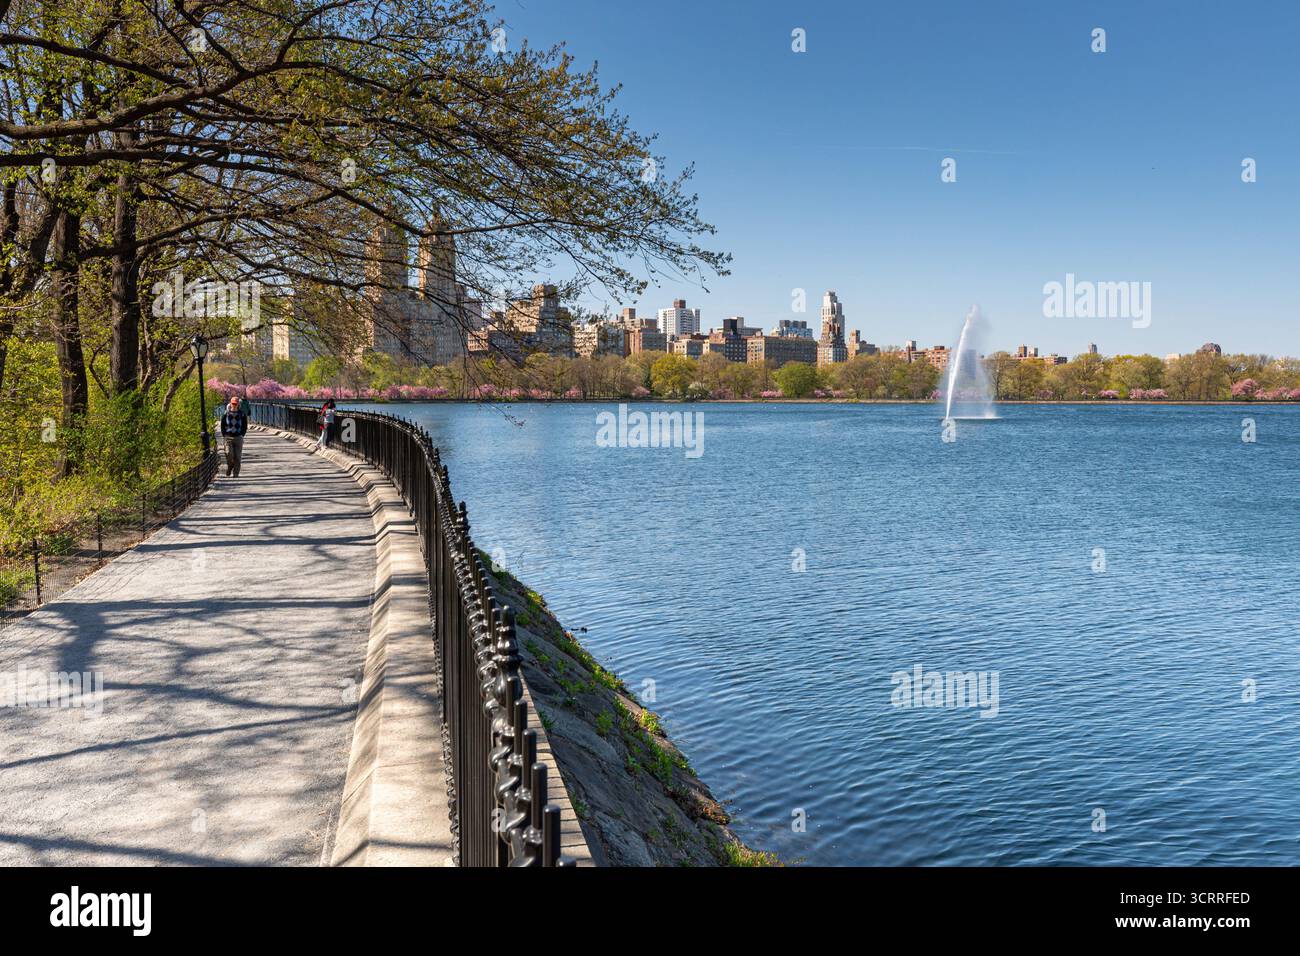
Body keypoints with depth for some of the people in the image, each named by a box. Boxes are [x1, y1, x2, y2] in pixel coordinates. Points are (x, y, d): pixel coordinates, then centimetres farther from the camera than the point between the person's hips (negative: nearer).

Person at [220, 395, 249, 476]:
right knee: (229, 454, -13)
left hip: (238, 437, 1)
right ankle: (228, 472, 8)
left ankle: (235, 473, 7)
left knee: (237, 457, -1)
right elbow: (222, 425, 10)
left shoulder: (242, 414, 5)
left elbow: (245, 426, 10)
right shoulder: (226, 413, 4)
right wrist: (224, 435, 2)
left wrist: (242, 435, 1)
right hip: (228, 437, -1)